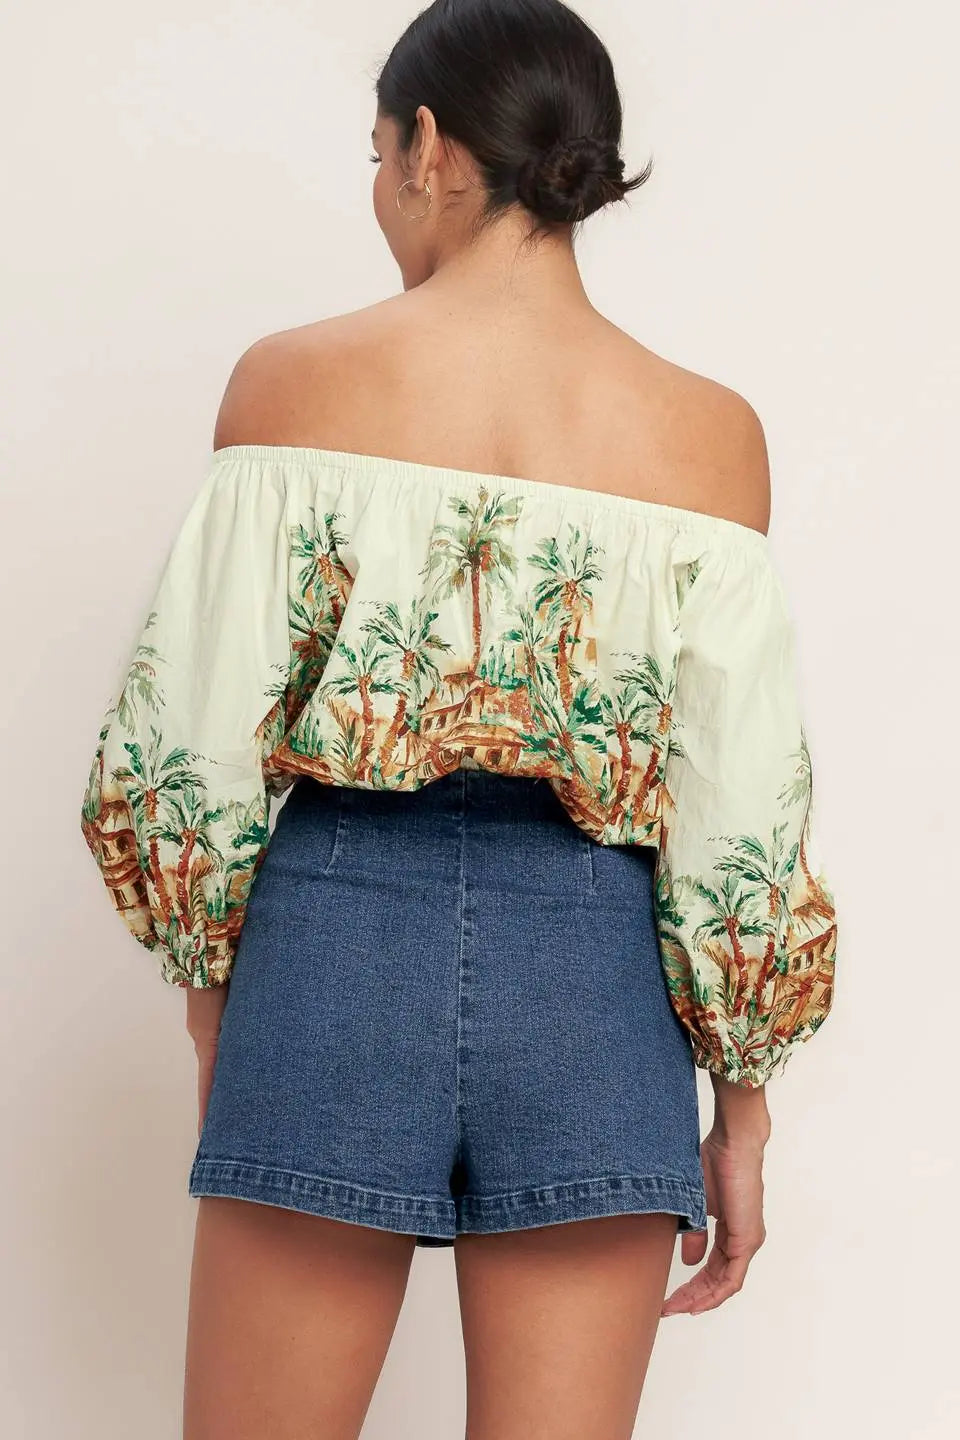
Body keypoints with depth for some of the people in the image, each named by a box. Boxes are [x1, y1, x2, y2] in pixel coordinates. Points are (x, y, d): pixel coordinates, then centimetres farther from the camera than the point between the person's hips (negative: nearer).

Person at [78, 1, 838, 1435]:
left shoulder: (293, 378, -2)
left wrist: (210, 989, 12)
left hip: (333, 935, 0)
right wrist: (743, 1102, 9)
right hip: (594, 972, 1)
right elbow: (746, 809, -1)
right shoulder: (708, 432, 1)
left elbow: (194, 736, -2)